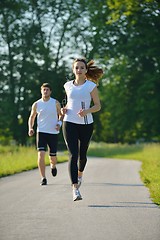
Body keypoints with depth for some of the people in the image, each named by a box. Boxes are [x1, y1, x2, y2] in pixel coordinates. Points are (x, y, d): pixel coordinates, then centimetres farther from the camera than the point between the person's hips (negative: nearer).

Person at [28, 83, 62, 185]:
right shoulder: (36, 104, 3)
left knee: (53, 157, 6)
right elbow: (32, 117, 15)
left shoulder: (56, 103, 0)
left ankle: (53, 166, 44)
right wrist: (30, 128, -2)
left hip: (53, 133, 0)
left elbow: (61, 115, 11)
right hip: (41, 132, 0)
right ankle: (43, 178, -10)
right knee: (41, 154, -16)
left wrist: (59, 123, -10)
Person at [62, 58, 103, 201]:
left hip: (86, 124, 0)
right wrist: (65, 109, 1)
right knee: (73, 155, -13)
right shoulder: (68, 86, 8)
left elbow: (98, 106, 1)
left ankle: (80, 174, 48)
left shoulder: (91, 86, -1)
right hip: (70, 123, 0)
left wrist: (87, 111, -18)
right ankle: (75, 189, -20)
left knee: (82, 154, 14)